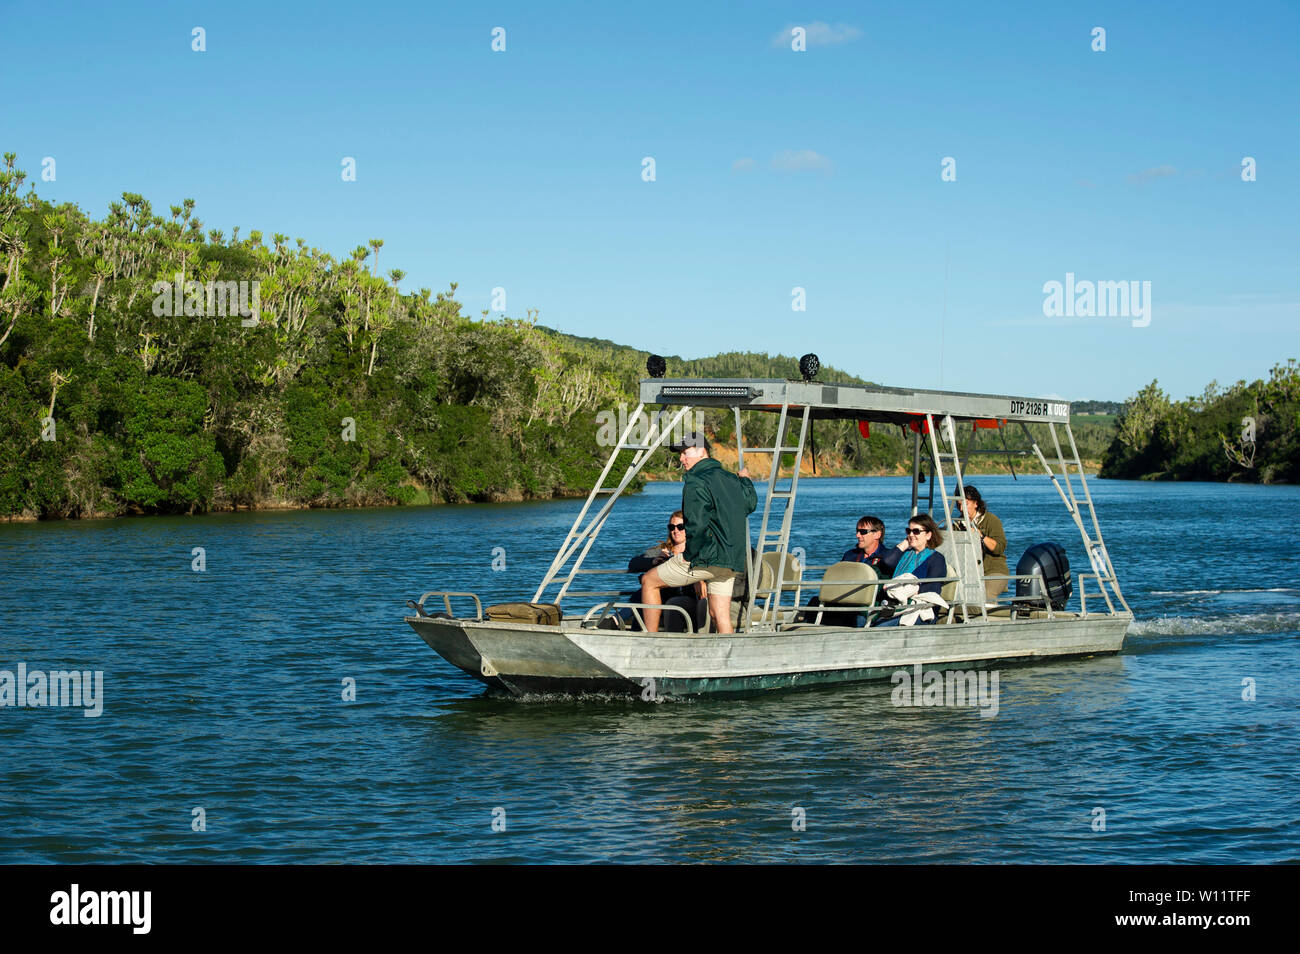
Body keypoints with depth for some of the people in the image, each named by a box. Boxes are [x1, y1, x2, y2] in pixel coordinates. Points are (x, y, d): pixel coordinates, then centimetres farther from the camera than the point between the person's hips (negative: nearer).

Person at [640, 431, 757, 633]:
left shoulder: (697, 482, -12)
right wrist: (745, 480, 48)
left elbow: (696, 525, -22)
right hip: (732, 561, 8)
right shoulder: (732, 480, 13)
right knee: (720, 616, 8)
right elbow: (750, 504, 32)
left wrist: (692, 556, -10)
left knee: (649, 581, 7)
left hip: (707, 558, -8)